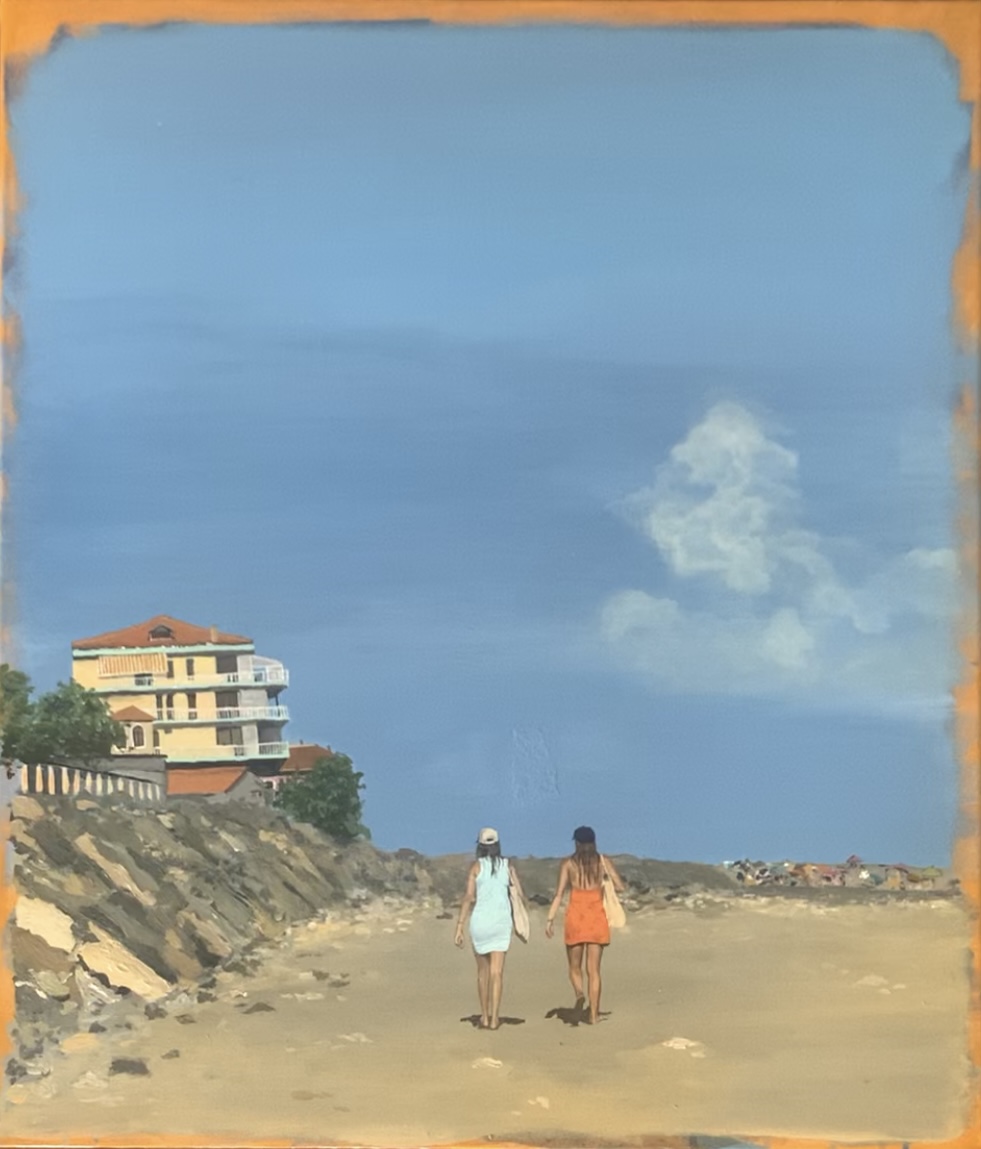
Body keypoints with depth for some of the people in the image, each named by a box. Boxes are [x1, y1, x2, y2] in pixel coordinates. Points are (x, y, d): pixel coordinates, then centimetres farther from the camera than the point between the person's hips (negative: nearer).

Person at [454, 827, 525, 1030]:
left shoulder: (477, 866, -1)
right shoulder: (508, 866, 5)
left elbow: (469, 897, -9)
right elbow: (520, 895, 1)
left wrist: (459, 927, -8)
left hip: (480, 920, -1)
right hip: (501, 921, 1)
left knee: (483, 970, 15)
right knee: (497, 972, 0)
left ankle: (485, 1016, 20)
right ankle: (494, 1019, -7)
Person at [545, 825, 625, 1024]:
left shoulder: (568, 864, 1)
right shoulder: (603, 861, 4)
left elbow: (559, 893, -4)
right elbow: (619, 886, 0)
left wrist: (550, 919, -3)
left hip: (576, 916, -1)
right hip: (597, 918, 1)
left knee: (575, 966, 14)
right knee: (593, 969, 6)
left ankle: (579, 993, -15)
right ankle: (593, 1014, 1)